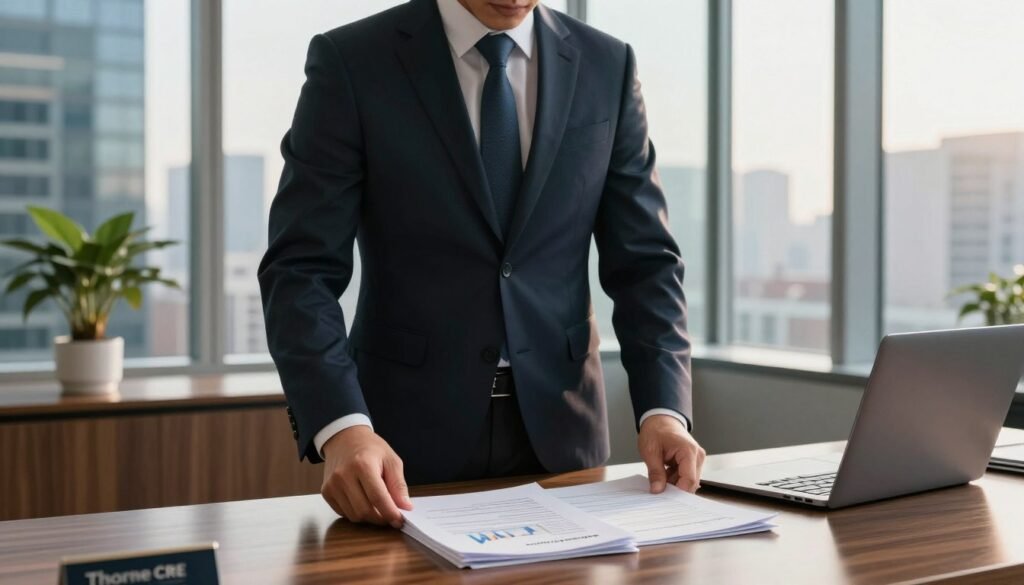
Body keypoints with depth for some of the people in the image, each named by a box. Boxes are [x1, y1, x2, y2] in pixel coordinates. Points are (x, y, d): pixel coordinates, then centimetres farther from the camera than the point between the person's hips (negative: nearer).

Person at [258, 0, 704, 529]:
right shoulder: (350, 63, -7)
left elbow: (644, 261, 2)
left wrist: (663, 409, -12)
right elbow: (301, 270, -12)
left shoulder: (607, 67, 2)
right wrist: (342, 427, -26)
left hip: (558, 431, 3)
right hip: (404, 441, -2)